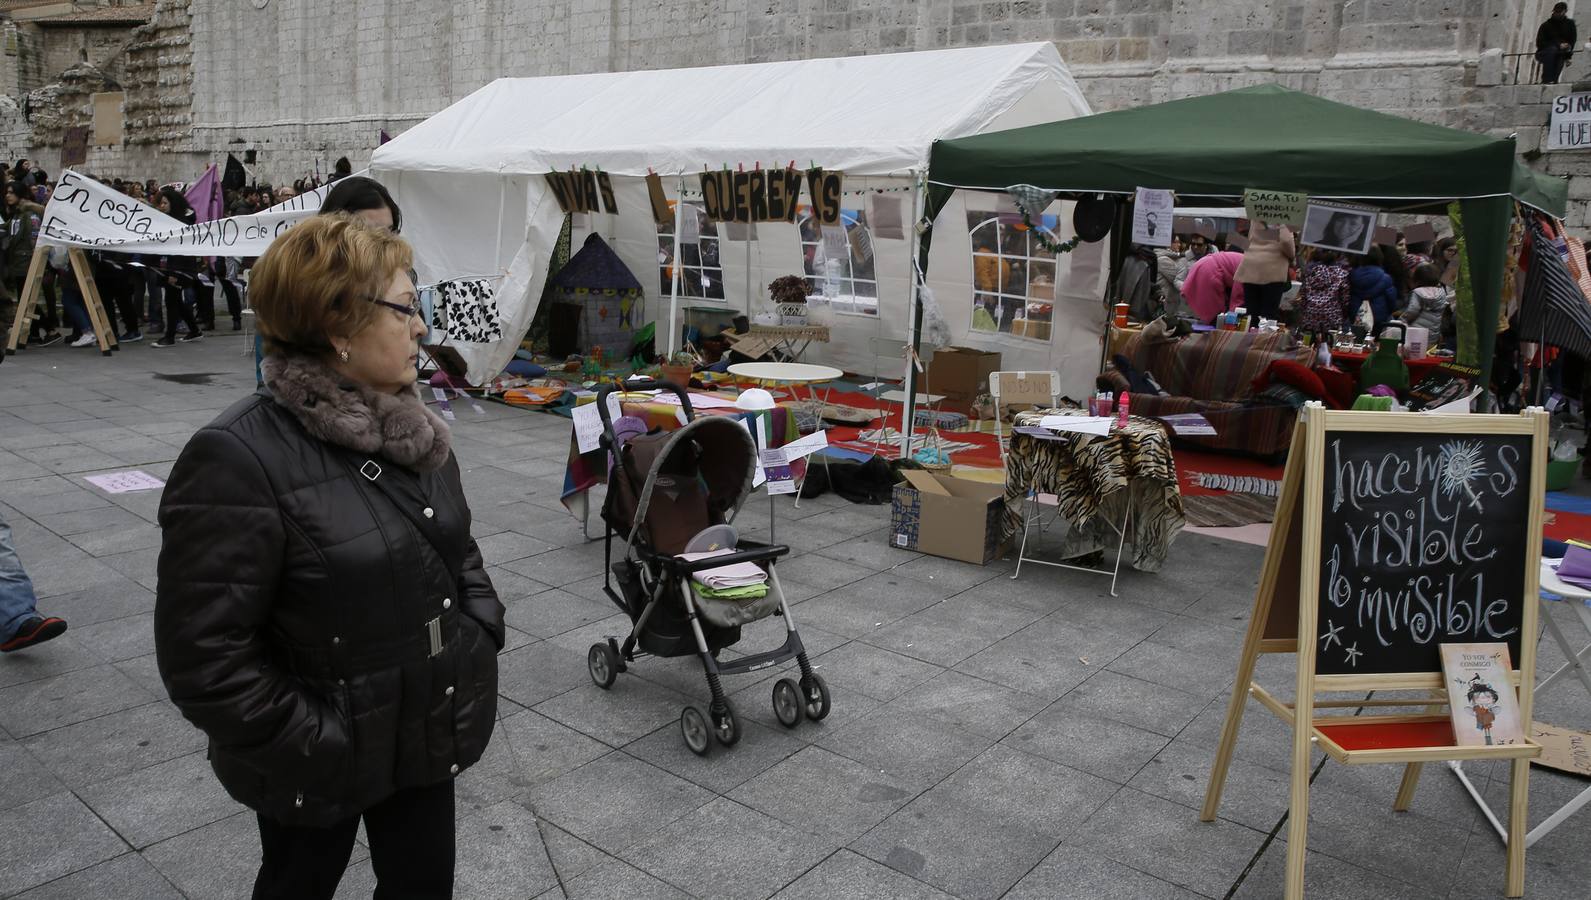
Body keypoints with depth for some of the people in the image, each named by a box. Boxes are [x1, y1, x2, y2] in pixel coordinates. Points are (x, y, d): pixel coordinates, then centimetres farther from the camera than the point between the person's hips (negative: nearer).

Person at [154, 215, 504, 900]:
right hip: (320, 775, -6)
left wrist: (482, 626, -1)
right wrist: (318, 746, -20)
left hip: (430, 735, 6)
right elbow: (203, 657, -22)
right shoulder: (238, 460, -23)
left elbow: (458, 547, 14)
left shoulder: (410, 426, 1)